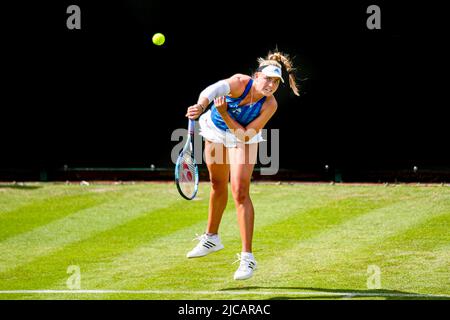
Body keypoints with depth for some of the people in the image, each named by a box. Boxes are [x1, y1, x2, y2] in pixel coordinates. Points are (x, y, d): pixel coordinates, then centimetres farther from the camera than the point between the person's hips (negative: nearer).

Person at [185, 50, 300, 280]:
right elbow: (213, 90, -54)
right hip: (215, 131, 2)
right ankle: (211, 238, 43)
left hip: (243, 138, -1)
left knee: (240, 192, -16)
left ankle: (247, 258, -15)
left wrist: (224, 114, -42)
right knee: (217, 185, 20)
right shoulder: (240, 83, -34)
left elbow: (245, 135, -29)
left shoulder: (270, 105, -29)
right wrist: (200, 106, -74)